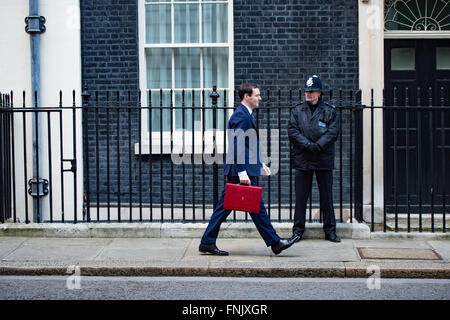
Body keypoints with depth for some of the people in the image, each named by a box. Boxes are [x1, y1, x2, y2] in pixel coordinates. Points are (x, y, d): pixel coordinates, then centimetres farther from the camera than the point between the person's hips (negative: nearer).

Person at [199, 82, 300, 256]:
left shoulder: (246, 114, 19)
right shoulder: (240, 115, -13)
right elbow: (237, 146, -21)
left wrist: (261, 165, 26)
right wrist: (242, 172, -25)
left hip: (235, 171, 10)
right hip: (240, 171, -10)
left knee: (224, 207, 10)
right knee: (256, 207, -3)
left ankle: (207, 243, 14)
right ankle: (274, 243, 4)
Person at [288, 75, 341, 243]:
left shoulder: (330, 111, 5)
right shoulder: (297, 110, 8)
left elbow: (333, 132, -4)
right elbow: (292, 131, -1)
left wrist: (318, 145, -17)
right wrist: (307, 145, -15)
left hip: (324, 160, 0)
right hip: (302, 160, 1)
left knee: (327, 196, 6)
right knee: (301, 196, 4)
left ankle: (330, 230, 15)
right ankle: (298, 229, 13)